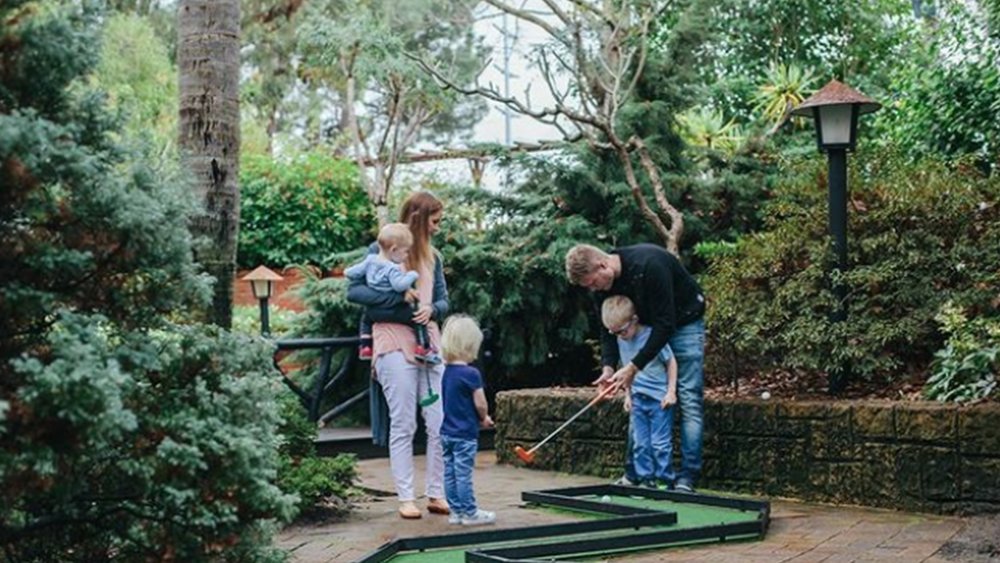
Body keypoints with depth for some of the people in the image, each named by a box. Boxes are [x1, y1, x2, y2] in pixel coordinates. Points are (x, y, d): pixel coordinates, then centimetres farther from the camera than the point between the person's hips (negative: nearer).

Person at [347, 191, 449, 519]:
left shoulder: (432, 256, 15)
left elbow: (443, 300, 15)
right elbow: (354, 291, -8)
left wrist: (432, 310, -9)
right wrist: (398, 298, -16)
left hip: (429, 340, 5)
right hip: (394, 341, -5)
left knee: (442, 423, 2)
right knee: (403, 424, -1)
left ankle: (437, 494, 11)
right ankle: (406, 498, 6)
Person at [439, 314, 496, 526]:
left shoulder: (446, 372, 7)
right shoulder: (471, 374, -17)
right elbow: (480, 404, -15)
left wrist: (479, 418, 14)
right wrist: (484, 418, 7)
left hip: (447, 431, 8)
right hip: (465, 433, -8)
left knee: (450, 472, 10)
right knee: (463, 473, -2)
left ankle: (456, 511, 18)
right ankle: (470, 513, 5)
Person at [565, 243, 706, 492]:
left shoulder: (649, 265, -35)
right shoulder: (603, 284, -12)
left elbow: (665, 324, -33)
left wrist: (632, 367, -32)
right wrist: (608, 366, -20)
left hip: (684, 321, -7)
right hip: (649, 328, 7)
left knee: (689, 401, -11)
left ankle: (687, 478, -10)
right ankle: (634, 474, 7)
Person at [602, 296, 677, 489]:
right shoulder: (621, 341, 4)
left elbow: (671, 362, -8)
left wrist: (671, 391, -10)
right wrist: (628, 395, 11)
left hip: (660, 398, -6)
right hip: (637, 399, 6)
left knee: (660, 443, -4)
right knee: (640, 443, 5)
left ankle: (665, 481, 6)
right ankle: (645, 480, 12)